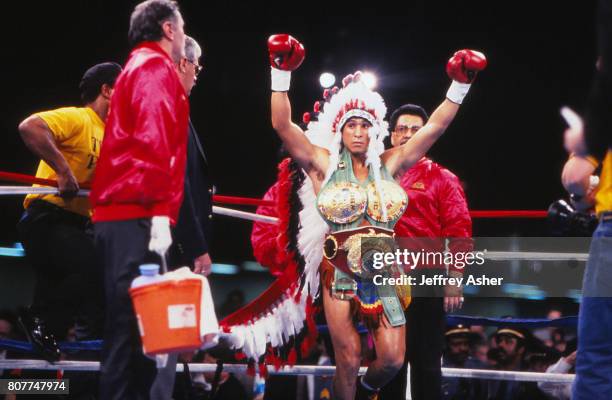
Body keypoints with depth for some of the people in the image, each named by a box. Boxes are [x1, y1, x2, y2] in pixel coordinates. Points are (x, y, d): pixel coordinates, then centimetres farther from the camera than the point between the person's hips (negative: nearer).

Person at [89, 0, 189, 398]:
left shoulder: (137, 68, 26)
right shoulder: (156, 67, -4)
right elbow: (153, 142, -17)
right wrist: (160, 213, -23)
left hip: (116, 215, 10)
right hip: (138, 216, -10)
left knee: (129, 323, 9)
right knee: (136, 324, -13)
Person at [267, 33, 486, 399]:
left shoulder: (389, 164, 8)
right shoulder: (324, 164, 1)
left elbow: (435, 126, 6)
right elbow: (282, 125, -9)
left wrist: (460, 84, 0)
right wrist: (282, 72, -18)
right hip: (341, 273, -2)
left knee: (393, 359, -3)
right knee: (348, 359, -2)